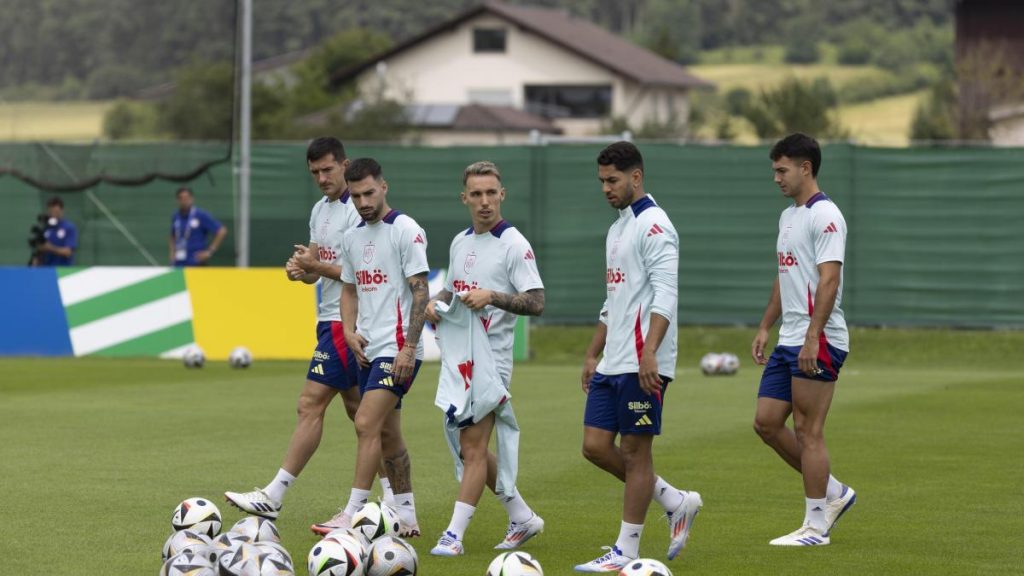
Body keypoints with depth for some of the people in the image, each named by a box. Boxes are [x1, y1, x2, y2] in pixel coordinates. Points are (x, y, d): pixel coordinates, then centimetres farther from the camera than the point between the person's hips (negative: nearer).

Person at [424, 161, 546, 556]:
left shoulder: (514, 244, -9)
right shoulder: (460, 242, 13)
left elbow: (536, 302, -14)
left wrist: (492, 296, -27)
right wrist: (435, 303, 6)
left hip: (490, 357, -8)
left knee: (474, 445, -10)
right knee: (466, 446, 11)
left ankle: (454, 535, -11)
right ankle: (523, 519, 23)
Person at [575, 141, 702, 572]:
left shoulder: (653, 225, -10)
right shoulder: (618, 228, 19)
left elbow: (665, 295, -19)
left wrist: (649, 354, -28)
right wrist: (593, 355, 23)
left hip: (642, 364, -9)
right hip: (612, 364, 9)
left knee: (635, 450, -3)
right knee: (596, 446, 5)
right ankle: (677, 503, 18)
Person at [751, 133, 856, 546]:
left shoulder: (824, 216, -12)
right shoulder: (787, 216, 18)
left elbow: (829, 281, -20)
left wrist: (812, 337, -25)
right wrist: (765, 327, 20)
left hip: (819, 341, -10)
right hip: (788, 341, 10)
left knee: (808, 431, -6)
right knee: (766, 423, 8)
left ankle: (816, 525, 1)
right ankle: (833, 493, 19)